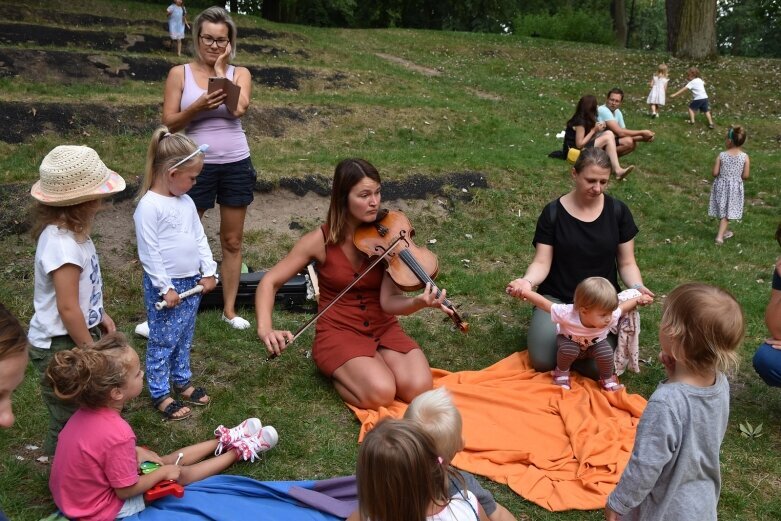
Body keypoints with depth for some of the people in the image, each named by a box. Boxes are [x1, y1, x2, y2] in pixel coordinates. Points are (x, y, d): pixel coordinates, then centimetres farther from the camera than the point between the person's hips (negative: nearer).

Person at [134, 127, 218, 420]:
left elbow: (200, 238, 13)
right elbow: (148, 252, -18)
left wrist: (208, 272, 7)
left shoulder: (186, 202, 6)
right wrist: (165, 287, -16)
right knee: (162, 342, 4)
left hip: (192, 282, 8)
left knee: (184, 338, 19)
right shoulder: (149, 206, -19)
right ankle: (160, 394, 16)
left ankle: (182, 381, 34)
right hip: (164, 286, -7)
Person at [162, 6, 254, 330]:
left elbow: (239, 109, -15)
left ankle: (229, 309, 20)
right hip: (198, 166, -2)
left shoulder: (240, 73, 5)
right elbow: (169, 123, -5)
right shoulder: (180, 74, 1)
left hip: (236, 165, 2)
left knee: (232, 240, 9)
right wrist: (198, 106, -21)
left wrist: (220, 70, -8)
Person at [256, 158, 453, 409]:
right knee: (381, 392, -28)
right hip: (339, 332, -3)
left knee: (418, 387, -22)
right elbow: (269, 282, -6)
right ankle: (335, 371, 2)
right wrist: (265, 328, -23)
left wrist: (419, 302, -39)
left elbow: (389, 302, -17)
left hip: (383, 329, 3)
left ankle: (374, 362, 7)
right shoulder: (321, 240, -11)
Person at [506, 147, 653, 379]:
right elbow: (542, 262, -8)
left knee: (599, 367, -21)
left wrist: (637, 287, -18)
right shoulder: (553, 212, -5)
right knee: (543, 361, -21)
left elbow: (626, 263, 3)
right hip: (556, 298, -1)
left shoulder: (618, 211, -1)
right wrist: (527, 281, -30)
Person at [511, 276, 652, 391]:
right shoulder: (567, 314, -45)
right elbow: (543, 303, -36)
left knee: (606, 352, -26)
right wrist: (523, 292, -40)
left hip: (595, 344, 3)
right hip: (569, 341, -2)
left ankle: (608, 380, 5)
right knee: (569, 349, -35)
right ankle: (561, 372, -2)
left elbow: (623, 307, -11)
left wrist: (639, 299, -13)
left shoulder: (611, 316, -35)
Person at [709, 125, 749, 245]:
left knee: (722, 210, 18)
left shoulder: (721, 155, -15)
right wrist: (737, 177, 13)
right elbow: (745, 176, -8)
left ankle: (724, 231, 35)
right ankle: (720, 236, 3)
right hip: (735, 187, 0)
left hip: (721, 185, 0)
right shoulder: (745, 157, -12)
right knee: (727, 212, 9)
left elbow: (715, 173, -11)